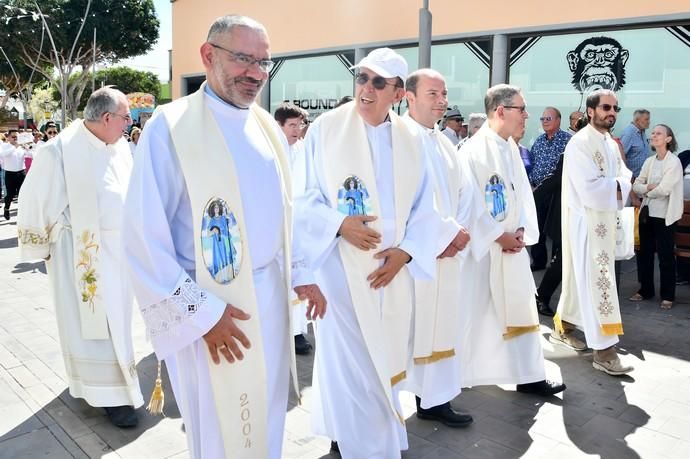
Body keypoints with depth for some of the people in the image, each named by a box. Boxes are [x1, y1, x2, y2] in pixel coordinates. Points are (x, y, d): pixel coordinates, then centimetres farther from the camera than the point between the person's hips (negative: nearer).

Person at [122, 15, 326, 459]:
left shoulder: (268, 127, 6)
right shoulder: (170, 126, -15)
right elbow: (143, 235, -17)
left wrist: (301, 273, 10)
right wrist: (199, 311, -16)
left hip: (271, 294, 6)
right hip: (212, 306, -6)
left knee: (268, 416, 21)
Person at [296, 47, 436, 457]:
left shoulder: (411, 140, 5)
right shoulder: (326, 128, -5)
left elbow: (424, 207, 5)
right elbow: (303, 196, -5)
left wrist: (405, 252, -8)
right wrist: (338, 224, -21)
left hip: (393, 269, 5)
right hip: (341, 265, -4)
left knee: (384, 360, 16)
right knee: (353, 365, 0)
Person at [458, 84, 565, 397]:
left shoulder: (511, 148, 8)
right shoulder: (474, 150, -16)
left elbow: (522, 192, 11)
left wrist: (521, 231, -3)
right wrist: (499, 236, -14)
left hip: (512, 245, 8)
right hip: (481, 246, -7)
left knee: (519, 309, 12)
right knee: (473, 311, 5)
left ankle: (528, 376, 23)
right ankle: (456, 374, 24)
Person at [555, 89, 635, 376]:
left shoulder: (610, 144, 13)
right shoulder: (580, 143, -16)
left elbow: (624, 176, 9)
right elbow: (589, 188, -24)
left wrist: (615, 186, -12)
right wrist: (616, 187, -9)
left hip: (604, 220, 9)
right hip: (585, 222, -9)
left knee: (581, 278, 16)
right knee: (597, 281, -7)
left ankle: (563, 326, 31)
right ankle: (604, 351, -2)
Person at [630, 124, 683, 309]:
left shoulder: (674, 162, -10)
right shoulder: (649, 161, 9)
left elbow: (663, 190, -18)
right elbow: (636, 185, 4)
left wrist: (646, 191, -2)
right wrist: (648, 187, -15)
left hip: (664, 215, -6)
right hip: (647, 212, 6)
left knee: (665, 256, 1)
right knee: (645, 253, 12)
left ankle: (667, 295, 11)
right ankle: (645, 290, 25)